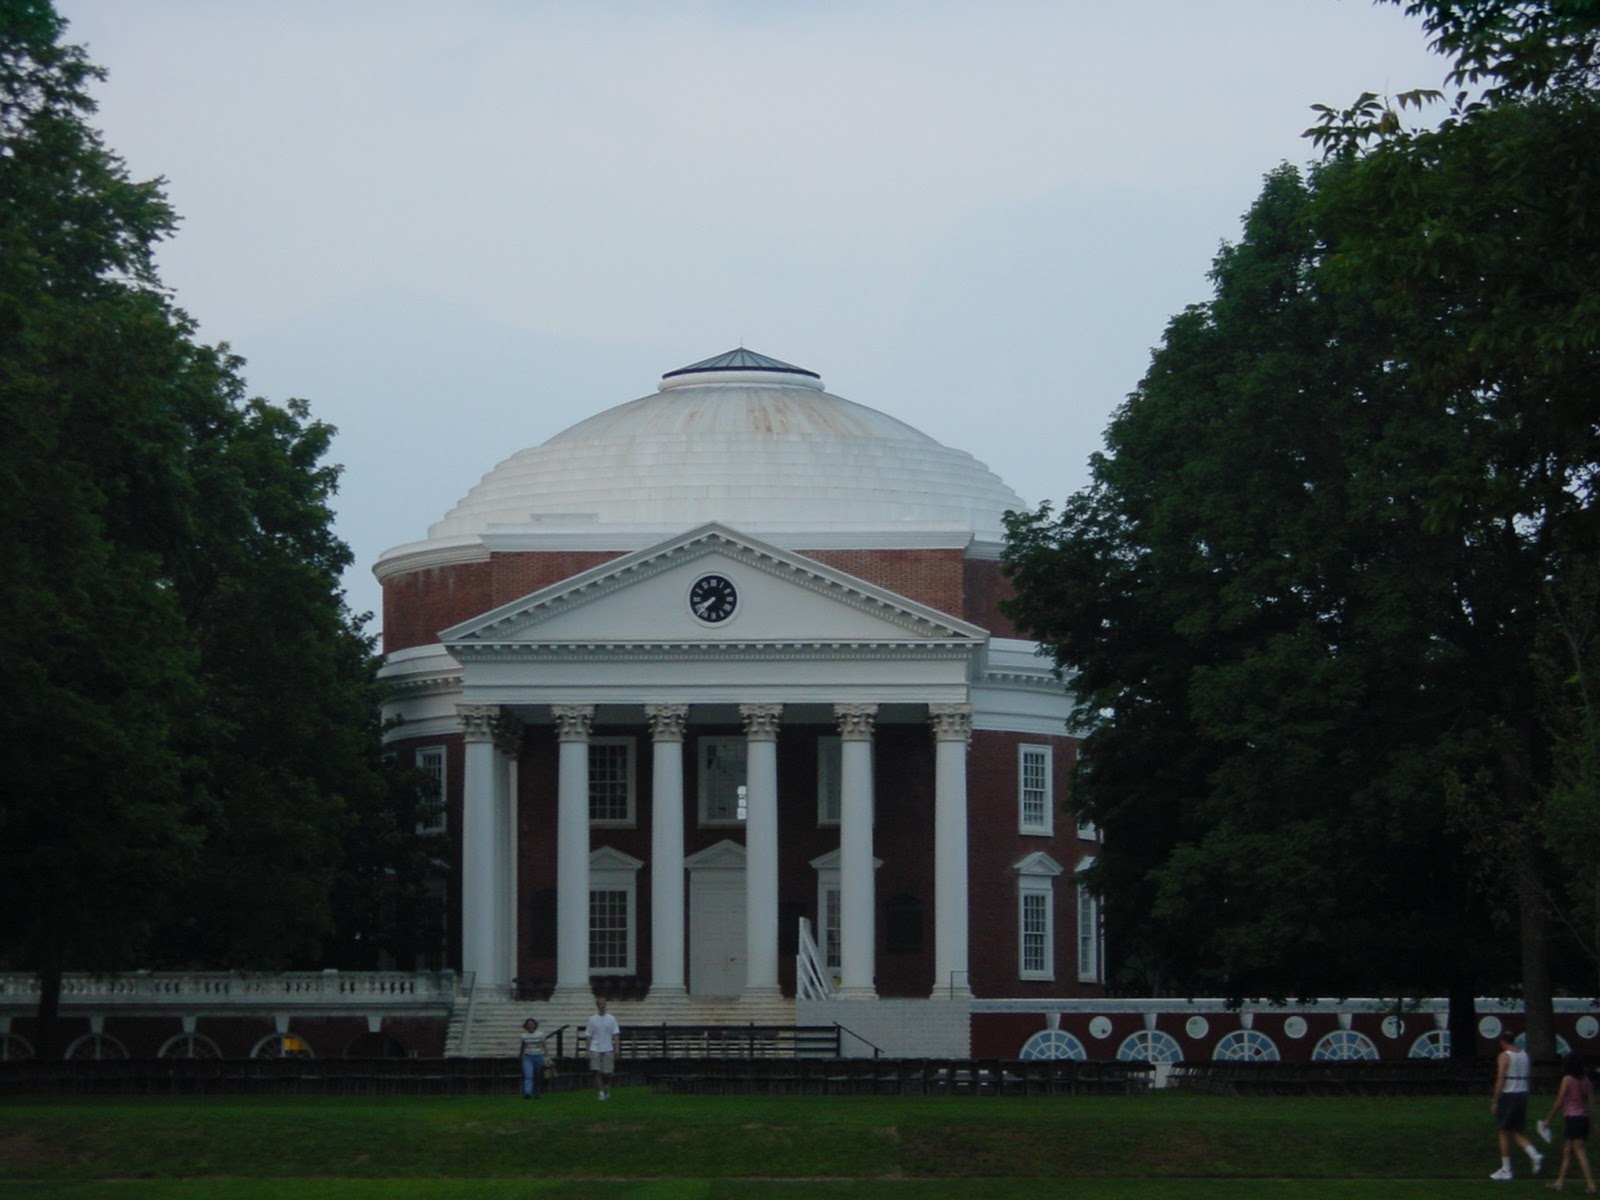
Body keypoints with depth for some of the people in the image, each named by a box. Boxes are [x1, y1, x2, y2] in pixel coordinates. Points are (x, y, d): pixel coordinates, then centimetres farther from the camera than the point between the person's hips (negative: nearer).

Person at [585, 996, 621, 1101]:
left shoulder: (611, 1019, 4)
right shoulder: (592, 1020, 4)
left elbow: (615, 1035, 3)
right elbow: (589, 1036, 7)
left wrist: (616, 1048, -6)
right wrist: (588, 1050, 2)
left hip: (608, 1049, 0)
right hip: (595, 1049, 0)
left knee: (607, 1072, 2)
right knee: (597, 1072, -9)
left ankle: (607, 1088, 29)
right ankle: (600, 1092, -6)